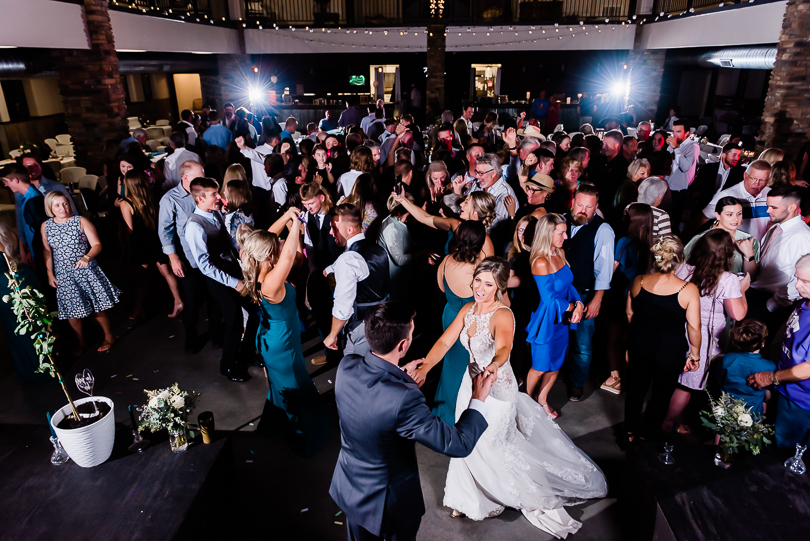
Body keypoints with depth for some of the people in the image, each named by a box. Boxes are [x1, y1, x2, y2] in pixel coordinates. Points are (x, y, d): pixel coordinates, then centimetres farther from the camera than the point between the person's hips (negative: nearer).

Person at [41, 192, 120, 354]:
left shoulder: (81, 221, -7)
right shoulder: (46, 226, 1)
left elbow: (97, 245, -9)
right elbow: (47, 251, 10)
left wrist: (87, 257, -28)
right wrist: (50, 274, 8)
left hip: (86, 271, -2)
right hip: (63, 275, 3)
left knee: (97, 307, 3)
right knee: (71, 311, 8)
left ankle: (109, 337, 22)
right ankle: (81, 342, 28)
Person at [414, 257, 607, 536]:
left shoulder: (502, 315, -27)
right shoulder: (468, 309, -8)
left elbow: (504, 348, -47)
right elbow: (445, 341, -12)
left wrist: (494, 365, -69)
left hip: (497, 389, -6)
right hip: (472, 381, 6)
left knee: (488, 445, 10)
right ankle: (470, 496, 46)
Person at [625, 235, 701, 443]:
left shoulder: (638, 282, -13)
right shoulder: (689, 290, -23)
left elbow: (629, 314, 0)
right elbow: (694, 328, -16)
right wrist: (695, 355, 0)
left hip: (639, 345, 3)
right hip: (670, 351, -3)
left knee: (636, 386, 22)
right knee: (662, 393, 20)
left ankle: (631, 430, 39)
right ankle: (648, 433, 38)